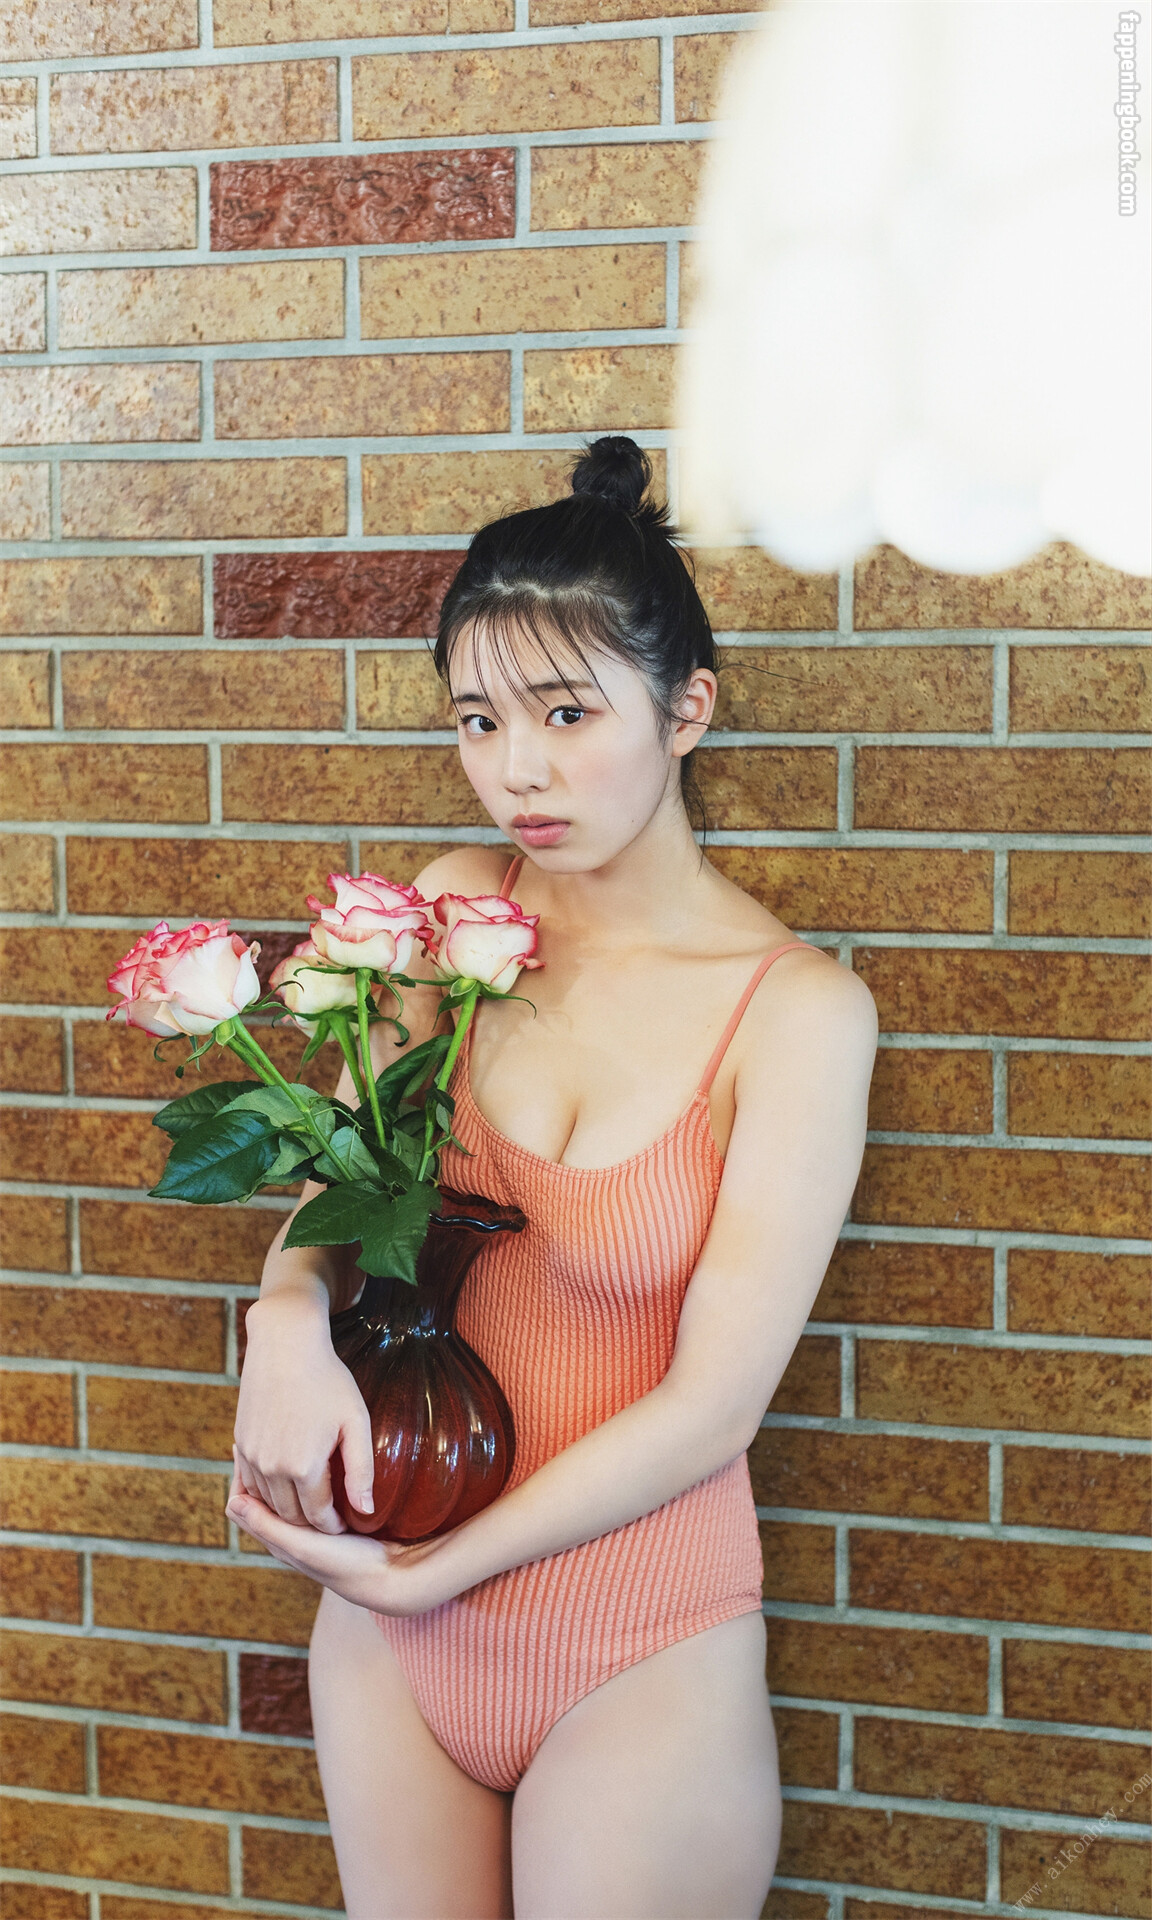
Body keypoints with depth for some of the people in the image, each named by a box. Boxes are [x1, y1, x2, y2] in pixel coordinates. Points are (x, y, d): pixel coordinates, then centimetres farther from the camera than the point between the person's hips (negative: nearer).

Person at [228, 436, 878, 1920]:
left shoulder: (797, 1009, -15)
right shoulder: (455, 910, -3)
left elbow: (714, 1403, -16)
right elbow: (332, 1168, 3)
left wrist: (433, 1572, -16)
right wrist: (290, 1323, -19)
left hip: (640, 1656, -4)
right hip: (389, 1627, 4)